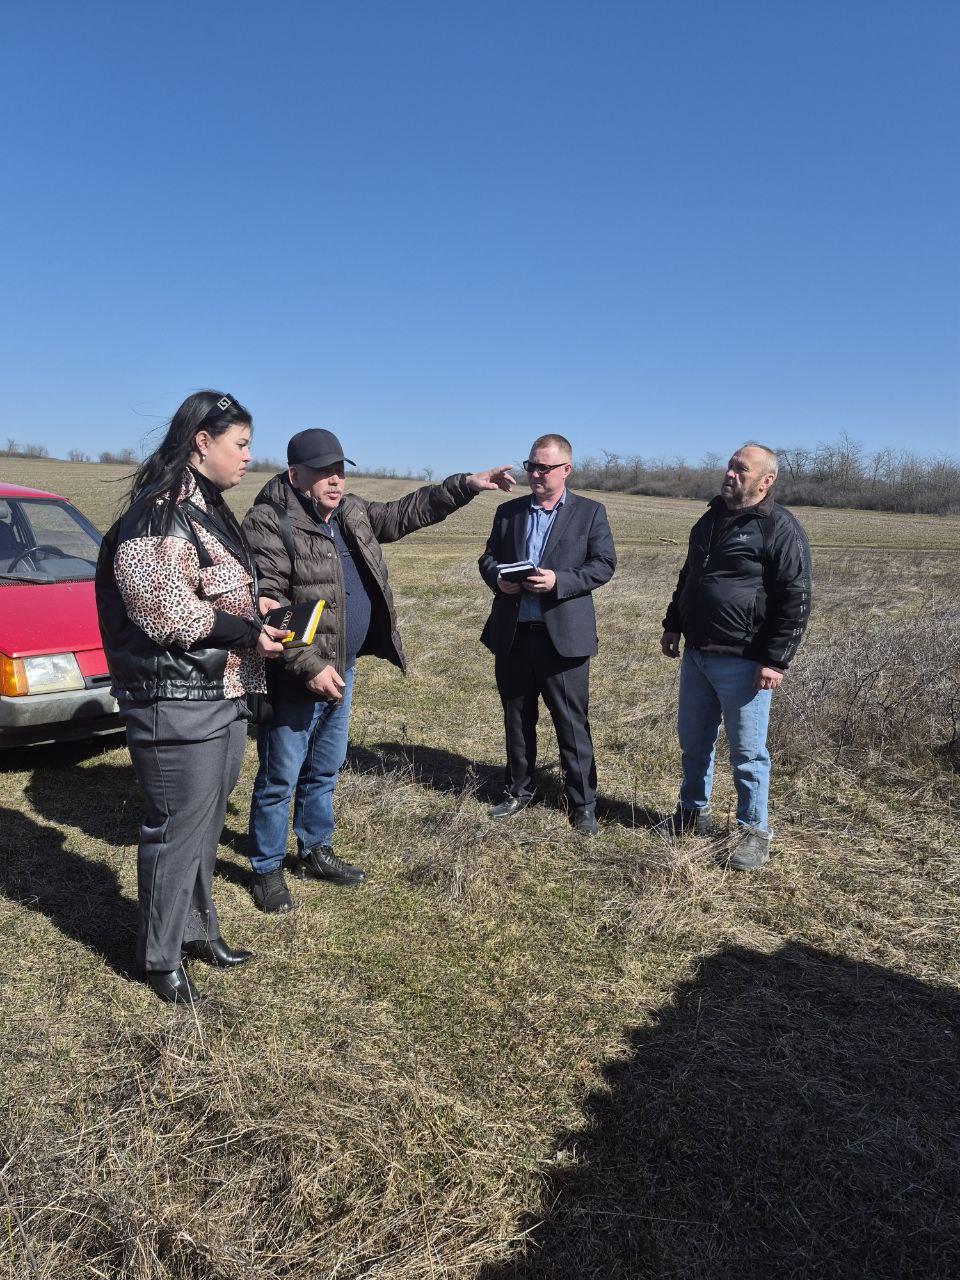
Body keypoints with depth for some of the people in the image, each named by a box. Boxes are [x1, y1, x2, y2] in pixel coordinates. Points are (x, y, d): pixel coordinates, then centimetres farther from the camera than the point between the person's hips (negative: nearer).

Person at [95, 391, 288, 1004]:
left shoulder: (207, 509, 14)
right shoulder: (161, 513, -17)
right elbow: (167, 613, -21)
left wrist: (255, 607, 8)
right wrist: (248, 631, -16)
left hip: (224, 695, 9)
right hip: (177, 703, -9)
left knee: (207, 823, 20)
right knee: (177, 830, 4)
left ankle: (198, 929, 37)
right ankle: (162, 958, 22)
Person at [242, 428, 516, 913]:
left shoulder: (351, 513, 8)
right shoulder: (268, 524, -17)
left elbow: (404, 513, 17)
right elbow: (267, 608, -23)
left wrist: (466, 485, 10)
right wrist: (310, 666, -26)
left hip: (341, 670, 8)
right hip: (294, 678, -8)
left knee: (325, 770, 21)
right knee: (280, 778, 6)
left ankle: (314, 851, 39)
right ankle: (267, 869, 24)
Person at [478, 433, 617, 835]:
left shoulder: (590, 512, 2)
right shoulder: (508, 511, 11)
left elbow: (604, 564, -4)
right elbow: (488, 557, 15)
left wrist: (559, 581, -18)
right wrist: (497, 577, -8)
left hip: (563, 635, -4)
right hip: (511, 634, 4)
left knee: (572, 722, 1)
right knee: (516, 718, 14)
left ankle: (583, 803, 12)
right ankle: (519, 790, 30)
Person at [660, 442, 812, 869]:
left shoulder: (780, 528, -11)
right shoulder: (711, 518, 13)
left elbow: (795, 601, -14)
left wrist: (775, 661, -17)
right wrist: (673, 625, 22)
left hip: (742, 662, -7)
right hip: (696, 654, 8)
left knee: (747, 751, 2)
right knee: (694, 740, 18)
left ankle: (753, 830, 18)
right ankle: (693, 813, 35)